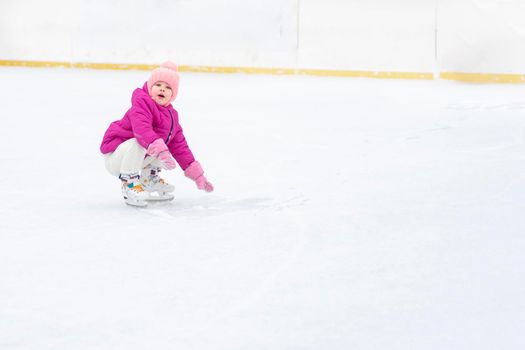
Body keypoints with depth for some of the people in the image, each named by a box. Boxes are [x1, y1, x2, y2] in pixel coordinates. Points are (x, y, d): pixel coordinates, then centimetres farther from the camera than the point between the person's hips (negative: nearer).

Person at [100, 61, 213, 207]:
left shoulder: (171, 115, 7)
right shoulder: (141, 103, -19)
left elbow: (179, 146, 10)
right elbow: (142, 128, -39)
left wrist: (196, 173, 6)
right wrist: (159, 148, -54)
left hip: (136, 158, 8)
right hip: (115, 155, -8)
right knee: (137, 144, -37)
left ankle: (149, 177, 19)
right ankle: (129, 183, -19)